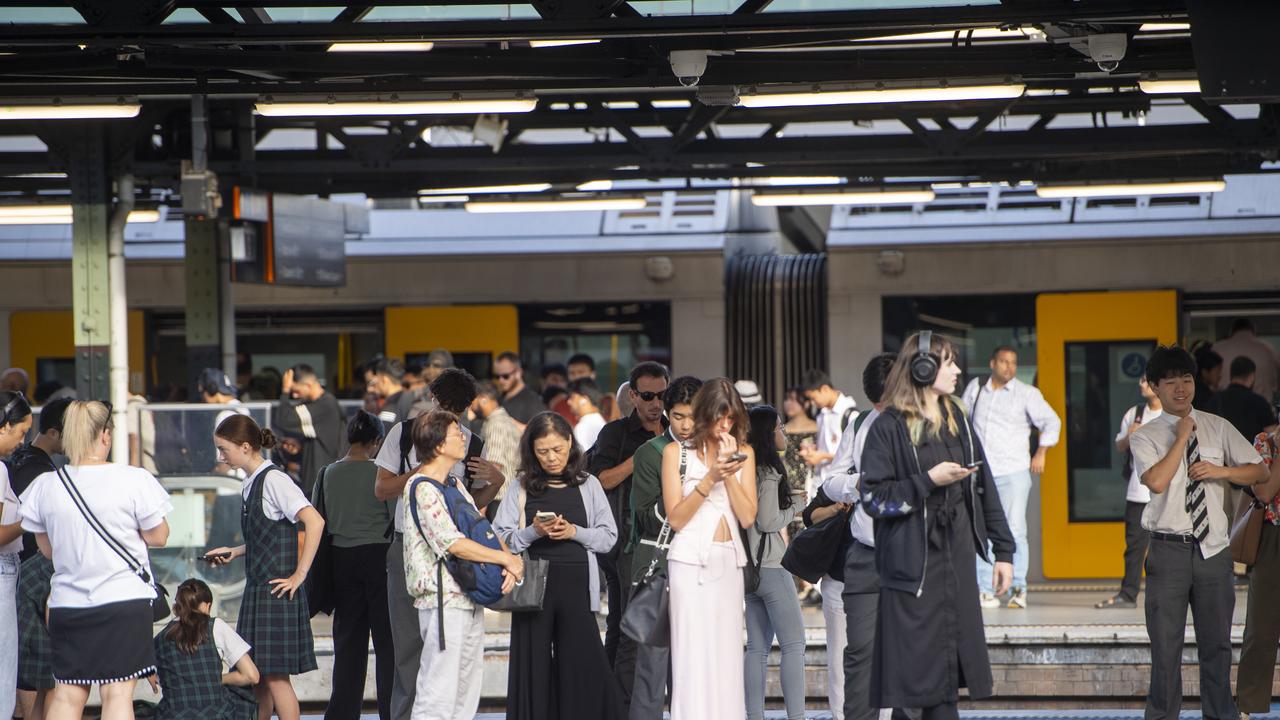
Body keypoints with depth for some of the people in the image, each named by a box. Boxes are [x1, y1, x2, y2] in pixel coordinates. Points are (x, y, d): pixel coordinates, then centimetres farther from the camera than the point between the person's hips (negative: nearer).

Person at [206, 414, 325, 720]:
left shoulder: (273, 479, -13)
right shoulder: (251, 483, 14)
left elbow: (314, 522, -21)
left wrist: (299, 575, -19)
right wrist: (234, 552, 12)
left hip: (277, 590, -9)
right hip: (257, 590, 9)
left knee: (275, 674, -7)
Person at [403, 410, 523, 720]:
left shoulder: (454, 483, 17)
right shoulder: (423, 488, -12)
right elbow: (454, 544, -19)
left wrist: (509, 562, -4)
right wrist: (507, 559, -12)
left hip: (470, 598, 10)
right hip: (442, 599, -10)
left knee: (467, 691, 10)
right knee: (438, 693, -11)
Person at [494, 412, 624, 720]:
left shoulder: (588, 484, 8)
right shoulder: (522, 487, 6)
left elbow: (608, 536, 6)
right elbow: (501, 538, 2)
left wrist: (574, 532, -10)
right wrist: (533, 532, -14)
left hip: (576, 587, 0)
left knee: (581, 663, -4)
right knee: (534, 665, 2)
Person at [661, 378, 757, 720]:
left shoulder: (743, 452, 10)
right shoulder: (676, 453, 0)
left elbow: (748, 516, 2)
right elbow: (675, 518, -5)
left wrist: (730, 474, -9)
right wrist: (710, 478, -13)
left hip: (729, 562, 4)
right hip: (690, 562, -4)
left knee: (727, 653, 2)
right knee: (694, 654, -7)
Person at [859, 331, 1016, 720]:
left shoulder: (956, 421, 13)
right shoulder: (889, 428, -6)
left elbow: (983, 487, 15)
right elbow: (874, 498, -10)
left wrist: (1003, 549, 12)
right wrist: (929, 481, -17)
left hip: (957, 559, 6)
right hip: (912, 564, -6)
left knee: (949, 667, 6)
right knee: (914, 666, -6)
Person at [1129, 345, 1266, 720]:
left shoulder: (1217, 428, 8)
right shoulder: (1145, 437, -1)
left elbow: (1259, 471, 9)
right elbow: (1157, 481, -18)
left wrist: (1221, 470, -8)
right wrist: (1182, 438, -13)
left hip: (1214, 549, 2)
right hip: (1169, 549, -2)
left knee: (1217, 644, 9)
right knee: (1166, 644, 3)